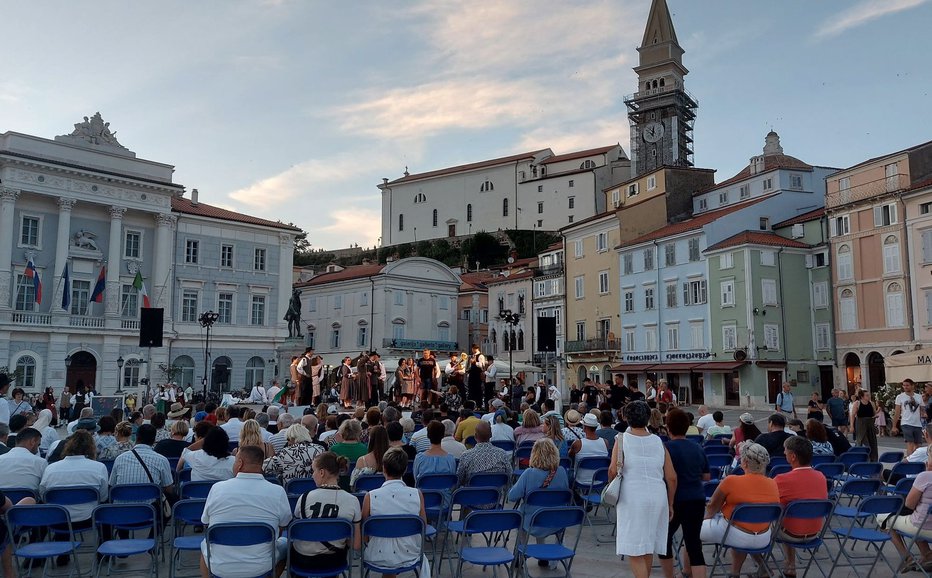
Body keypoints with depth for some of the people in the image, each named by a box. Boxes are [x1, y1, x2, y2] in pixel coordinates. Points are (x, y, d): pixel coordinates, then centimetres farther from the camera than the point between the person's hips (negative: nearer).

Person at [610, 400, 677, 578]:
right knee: (648, 547, 19)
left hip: (632, 498, -4)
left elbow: (613, 470, -14)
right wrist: (670, 504, 17)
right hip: (658, 497, 4)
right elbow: (672, 478, 6)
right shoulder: (658, 442, 7)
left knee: (633, 550, 1)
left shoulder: (622, 440, -2)